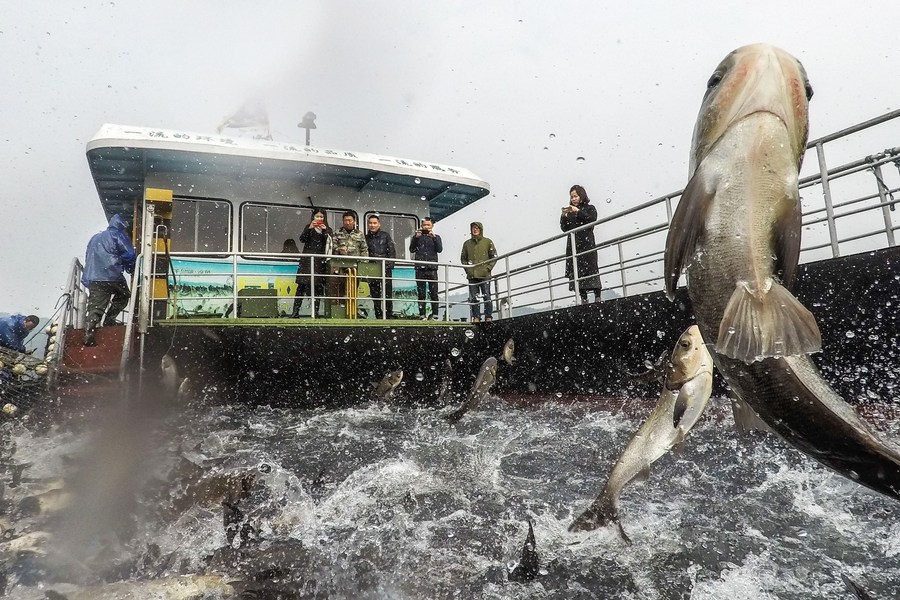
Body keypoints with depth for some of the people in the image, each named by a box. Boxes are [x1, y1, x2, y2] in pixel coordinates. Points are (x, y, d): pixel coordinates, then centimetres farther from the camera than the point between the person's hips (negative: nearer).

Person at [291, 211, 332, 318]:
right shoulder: (308, 228, 15)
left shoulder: (328, 230, 12)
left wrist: (324, 231, -13)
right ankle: (295, 311, -3)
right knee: (302, 284, -5)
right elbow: (302, 239, 0)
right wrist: (309, 228, -12)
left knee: (318, 285, -2)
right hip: (307, 260, 0)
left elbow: (330, 243, -2)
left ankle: (315, 312, 3)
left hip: (320, 261, 0)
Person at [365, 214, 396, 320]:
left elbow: (392, 251, 3)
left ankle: (389, 315, 1)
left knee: (388, 293, -5)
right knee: (375, 294, 6)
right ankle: (379, 316, 13)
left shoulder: (385, 235, 6)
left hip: (385, 268, -3)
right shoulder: (366, 238, 12)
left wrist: (390, 265, -8)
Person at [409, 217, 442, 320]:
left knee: (434, 293, -2)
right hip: (420, 269, 1)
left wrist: (434, 237, -11)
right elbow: (412, 250, 1)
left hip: (432, 269, -1)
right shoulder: (417, 237, 13)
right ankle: (422, 315, 6)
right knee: (421, 293, 3)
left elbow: (440, 249, -3)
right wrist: (416, 237, -9)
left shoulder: (436, 237, 13)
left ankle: (435, 315, 1)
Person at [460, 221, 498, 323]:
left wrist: (488, 268, -5)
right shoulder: (467, 243, 11)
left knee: (487, 297, -2)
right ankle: (476, 317, 10)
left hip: (485, 275, -2)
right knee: (473, 298, 3)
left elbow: (494, 256, 5)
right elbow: (463, 258, 16)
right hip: (472, 276, 3)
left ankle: (488, 317, 6)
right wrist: (467, 268, 2)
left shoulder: (487, 242, 4)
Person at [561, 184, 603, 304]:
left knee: (591, 269, -9)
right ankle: (584, 299, -3)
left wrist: (578, 211, -12)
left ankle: (597, 297, -8)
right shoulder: (569, 212, 18)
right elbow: (564, 228, 11)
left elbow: (591, 220, -9)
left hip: (587, 243, -3)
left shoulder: (589, 208, 10)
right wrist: (563, 216, -4)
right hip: (573, 245, 3)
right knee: (576, 271, -4)